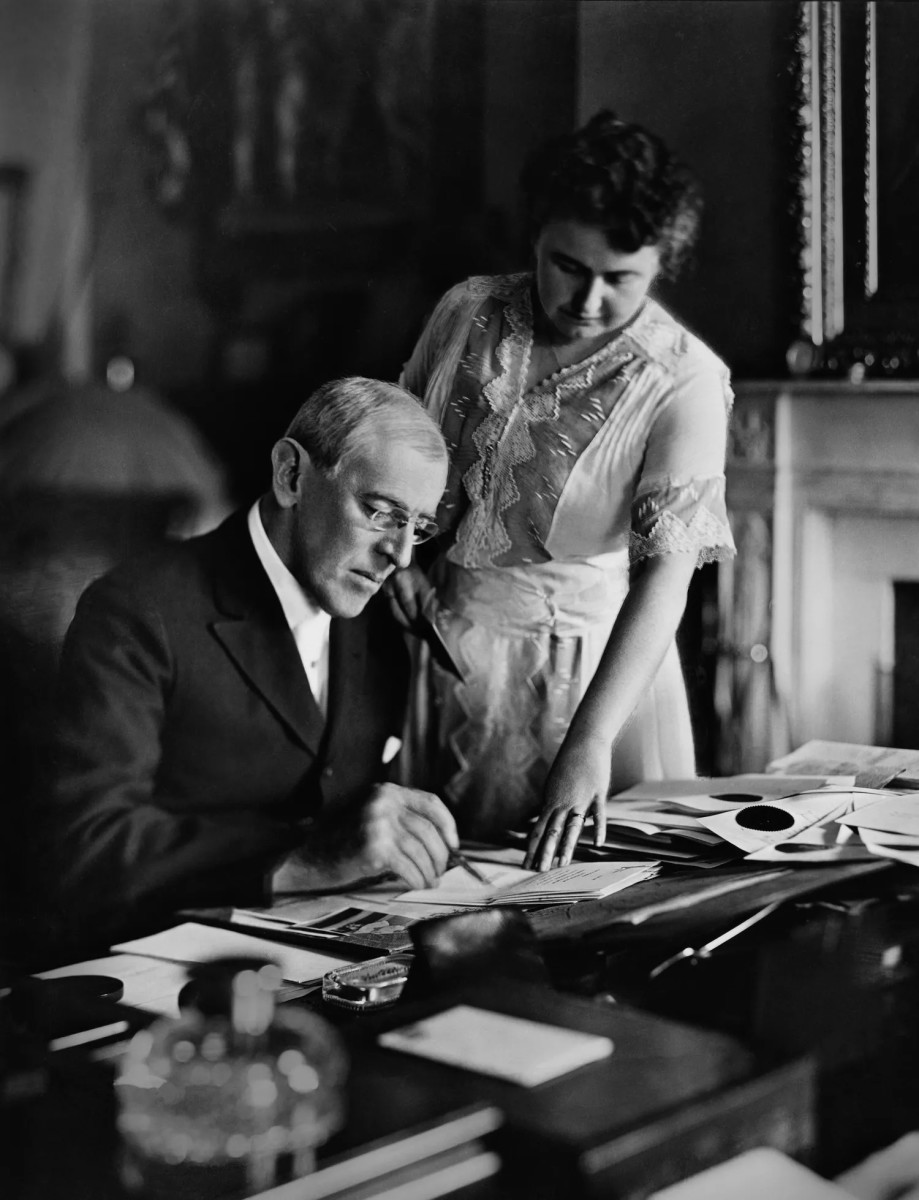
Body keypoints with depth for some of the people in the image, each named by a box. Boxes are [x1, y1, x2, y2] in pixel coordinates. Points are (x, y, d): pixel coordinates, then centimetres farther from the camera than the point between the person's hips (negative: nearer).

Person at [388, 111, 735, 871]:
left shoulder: (685, 381, -15)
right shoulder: (469, 313, -3)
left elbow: (666, 573, -22)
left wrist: (590, 740, -30)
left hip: (592, 660, -3)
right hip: (442, 637, 3)